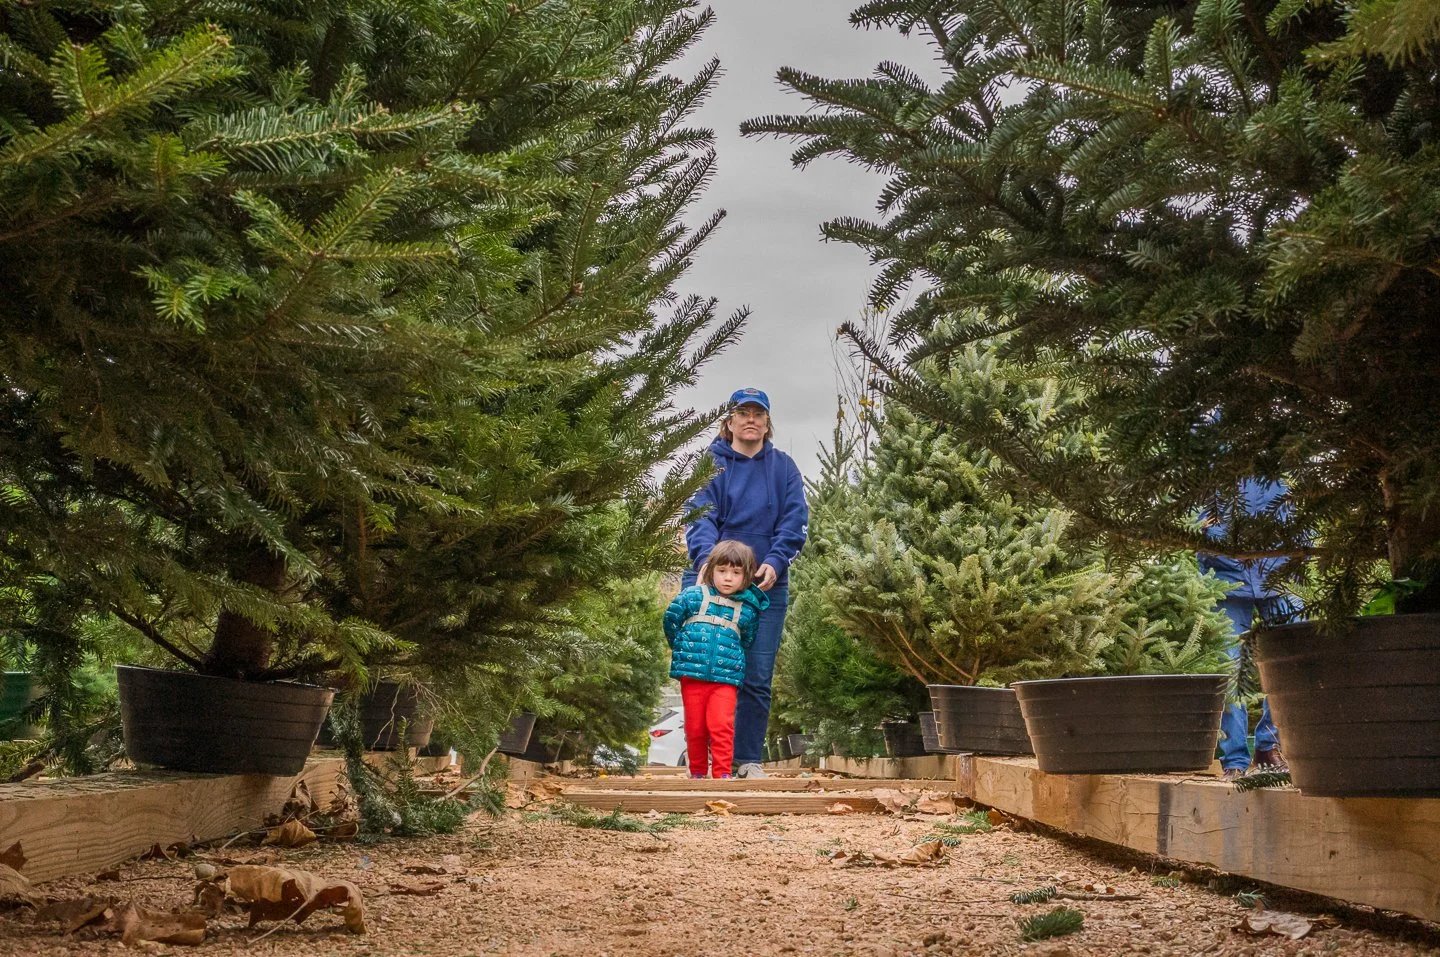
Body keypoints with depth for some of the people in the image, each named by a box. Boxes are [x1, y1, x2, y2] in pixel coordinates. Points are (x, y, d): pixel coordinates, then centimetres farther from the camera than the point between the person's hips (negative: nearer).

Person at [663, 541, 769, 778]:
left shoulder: (747, 609, 5)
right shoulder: (692, 596, 1)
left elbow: (747, 641, 20)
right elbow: (671, 621, 11)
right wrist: (683, 648, 16)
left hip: (726, 677, 0)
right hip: (692, 673, 0)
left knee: (722, 726, -13)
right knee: (695, 728, 7)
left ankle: (722, 773, -7)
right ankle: (697, 772, 20)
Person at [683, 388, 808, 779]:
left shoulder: (783, 467, 12)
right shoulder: (710, 464, 5)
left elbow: (794, 520, 3)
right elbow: (700, 516, -7)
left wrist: (775, 562, -13)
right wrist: (708, 561, -24)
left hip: (767, 584, 2)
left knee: (757, 677, 0)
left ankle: (748, 760, 8)